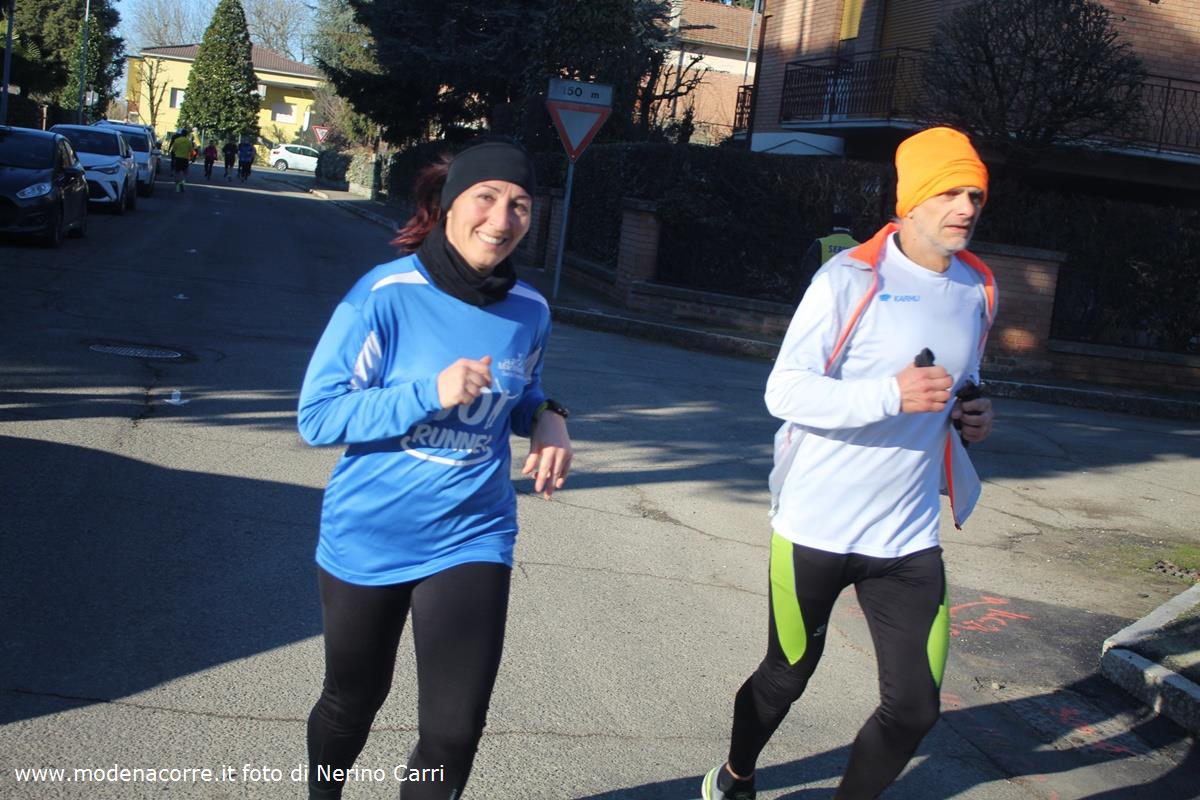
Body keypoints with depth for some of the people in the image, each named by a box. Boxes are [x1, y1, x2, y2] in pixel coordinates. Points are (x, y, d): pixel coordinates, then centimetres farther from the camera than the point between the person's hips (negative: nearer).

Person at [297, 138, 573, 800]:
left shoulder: (530, 312, -3)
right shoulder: (387, 293, -16)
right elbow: (317, 416, -17)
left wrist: (546, 418, -7)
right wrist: (432, 392, -28)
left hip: (473, 535, 2)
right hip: (369, 535, -2)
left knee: (454, 732, -6)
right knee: (352, 702, 20)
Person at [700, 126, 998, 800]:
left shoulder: (978, 289, 7)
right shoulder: (851, 277, -13)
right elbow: (785, 391, -18)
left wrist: (971, 416, 3)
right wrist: (890, 394, -30)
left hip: (909, 538, 5)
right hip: (816, 527, -5)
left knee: (915, 707, 3)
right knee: (787, 676, 15)